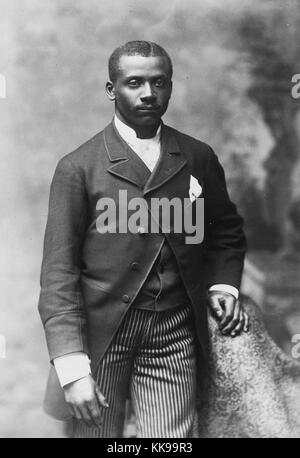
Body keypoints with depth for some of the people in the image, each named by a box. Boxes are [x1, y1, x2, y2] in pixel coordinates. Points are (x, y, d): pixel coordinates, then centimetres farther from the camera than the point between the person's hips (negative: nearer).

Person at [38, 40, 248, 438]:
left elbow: (226, 231, 20)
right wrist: (72, 368, -15)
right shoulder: (78, 168, -4)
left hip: (175, 337, 2)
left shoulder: (199, 158, 5)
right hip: (99, 334, -2)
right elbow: (58, 272, -8)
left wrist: (223, 286, 1)